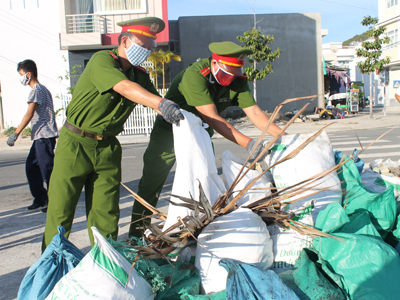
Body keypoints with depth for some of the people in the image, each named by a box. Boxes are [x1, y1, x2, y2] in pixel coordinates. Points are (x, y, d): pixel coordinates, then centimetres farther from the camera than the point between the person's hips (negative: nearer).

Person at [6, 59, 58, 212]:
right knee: (31, 168, 12)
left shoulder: (37, 89, -10)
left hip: (44, 136, -10)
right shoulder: (42, 89, 20)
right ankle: (40, 199, 18)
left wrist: (16, 133, -15)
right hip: (40, 137, 10)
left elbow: (29, 114, -17)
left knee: (47, 169, -5)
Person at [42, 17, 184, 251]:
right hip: (76, 143, -5)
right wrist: (162, 103, -45)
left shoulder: (140, 76, 8)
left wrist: (185, 117, -18)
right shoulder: (102, 60, -14)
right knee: (60, 209, 3)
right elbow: (125, 87, -31)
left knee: (106, 212, 5)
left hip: (107, 147, 5)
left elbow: (154, 100, 0)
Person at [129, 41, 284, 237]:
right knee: (151, 183, 2)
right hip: (170, 133, -5)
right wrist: (248, 144, -43)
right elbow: (212, 118, -39)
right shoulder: (194, 75, -33)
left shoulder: (238, 80, -13)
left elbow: (254, 113, -16)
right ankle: (137, 232, 17)